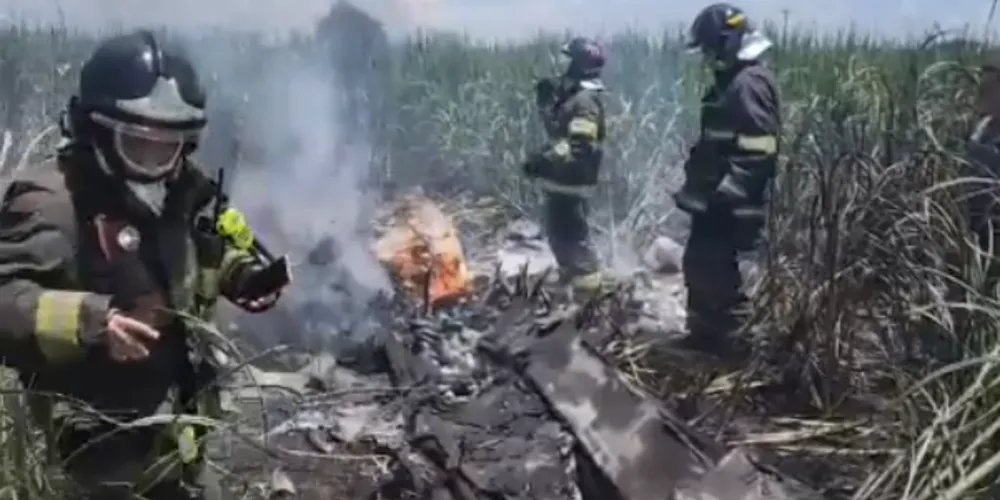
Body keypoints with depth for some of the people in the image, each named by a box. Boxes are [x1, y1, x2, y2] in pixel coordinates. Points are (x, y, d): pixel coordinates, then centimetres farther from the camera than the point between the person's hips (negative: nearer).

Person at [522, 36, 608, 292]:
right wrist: (546, 99, 5)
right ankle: (570, 273, 35)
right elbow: (555, 127, 21)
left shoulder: (585, 101, -21)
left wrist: (543, 160, -31)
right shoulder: (572, 93, 11)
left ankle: (588, 280, 8)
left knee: (571, 232, -4)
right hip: (561, 178, 10)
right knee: (556, 230, 20)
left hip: (571, 181, -10)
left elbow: (579, 148, -30)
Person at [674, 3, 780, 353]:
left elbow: (758, 153, -23)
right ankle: (703, 334, 29)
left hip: (735, 207, -11)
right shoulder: (729, 82, 16)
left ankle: (731, 343, 5)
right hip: (716, 200, 11)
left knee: (723, 274, -6)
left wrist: (726, 193, -26)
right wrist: (696, 185, 23)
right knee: (698, 265, 17)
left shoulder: (750, 84, -16)